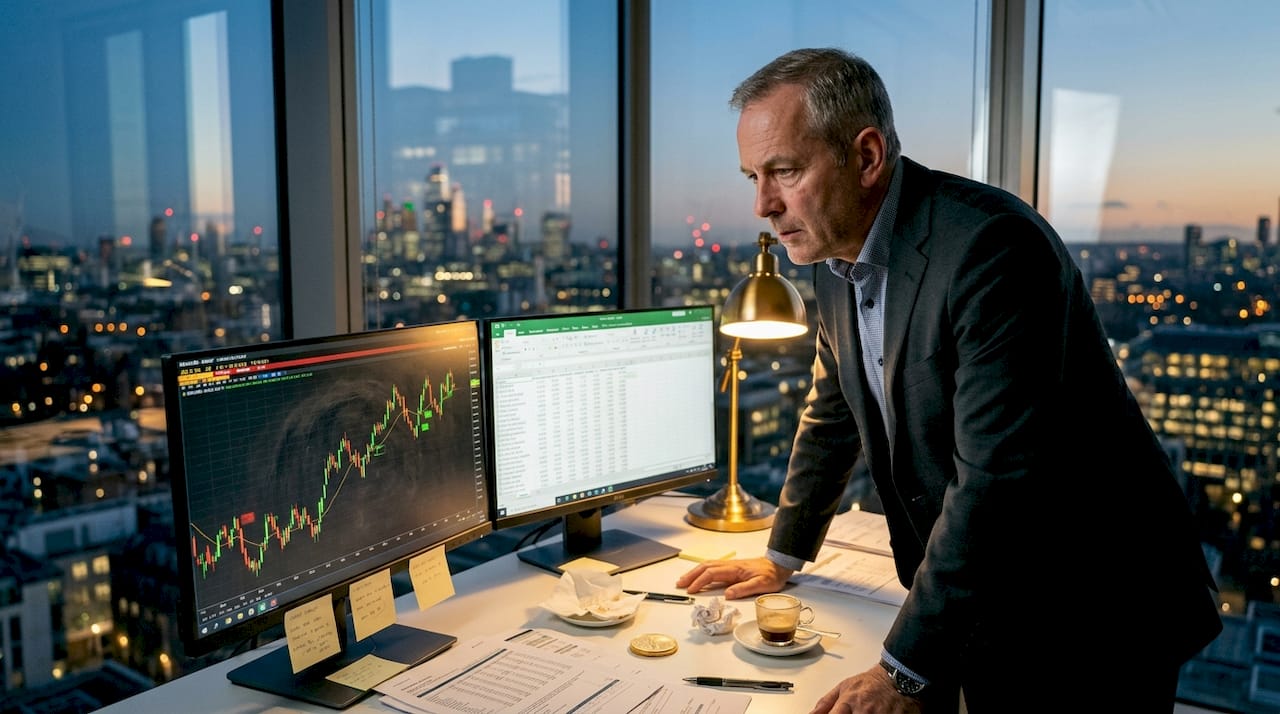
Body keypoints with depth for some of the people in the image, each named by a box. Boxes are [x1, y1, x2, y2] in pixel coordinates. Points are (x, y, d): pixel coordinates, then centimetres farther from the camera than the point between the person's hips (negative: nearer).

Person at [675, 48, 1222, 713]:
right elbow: (832, 413, 13)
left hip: (1089, 615, -6)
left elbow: (994, 481, -30)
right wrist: (782, 556, 15)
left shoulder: (992, 246, -26)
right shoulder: (836, 256, 0)